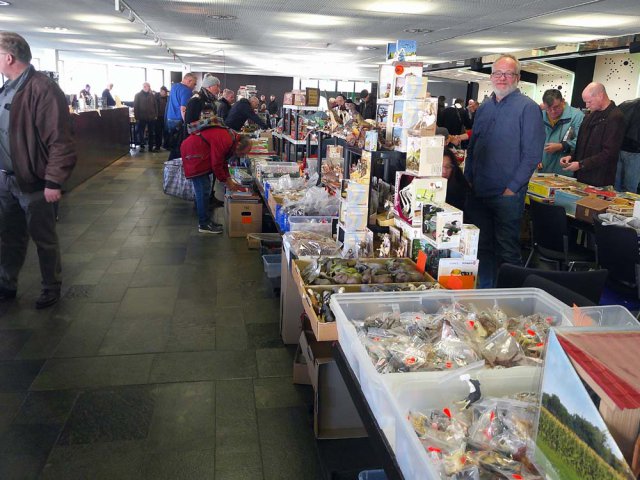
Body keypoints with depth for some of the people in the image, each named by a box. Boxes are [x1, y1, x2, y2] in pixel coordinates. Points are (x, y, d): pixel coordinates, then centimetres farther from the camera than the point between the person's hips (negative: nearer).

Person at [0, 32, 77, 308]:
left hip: (33, 183, -8)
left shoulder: (42, 89, -17)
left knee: (44, 239, 7)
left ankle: (52, 288, 24)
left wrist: (54, 182, -22)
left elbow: (59, 140, -21)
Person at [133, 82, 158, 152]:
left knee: (151, 133, 6)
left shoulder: (152, 95, 8)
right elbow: (135, 107, -3)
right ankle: (142, 146, 12)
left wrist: (156, 115, 0)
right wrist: (137, 117, -8)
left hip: (151, 117, 2)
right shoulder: (138, 95, 0)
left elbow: (155, 105, 9)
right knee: (141, 132, 3)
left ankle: (151, 147, 13)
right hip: (141, 117, -2)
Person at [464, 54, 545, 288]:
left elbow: (532, 154, -11)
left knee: (507, 251, 3)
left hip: (507, 195, -6)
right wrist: (468, 179, 9)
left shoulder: (528, 108, -6)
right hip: (477, 192, 6)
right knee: (481, 246, 14)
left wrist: (513, 187, -15)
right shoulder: (484, 107, 13)